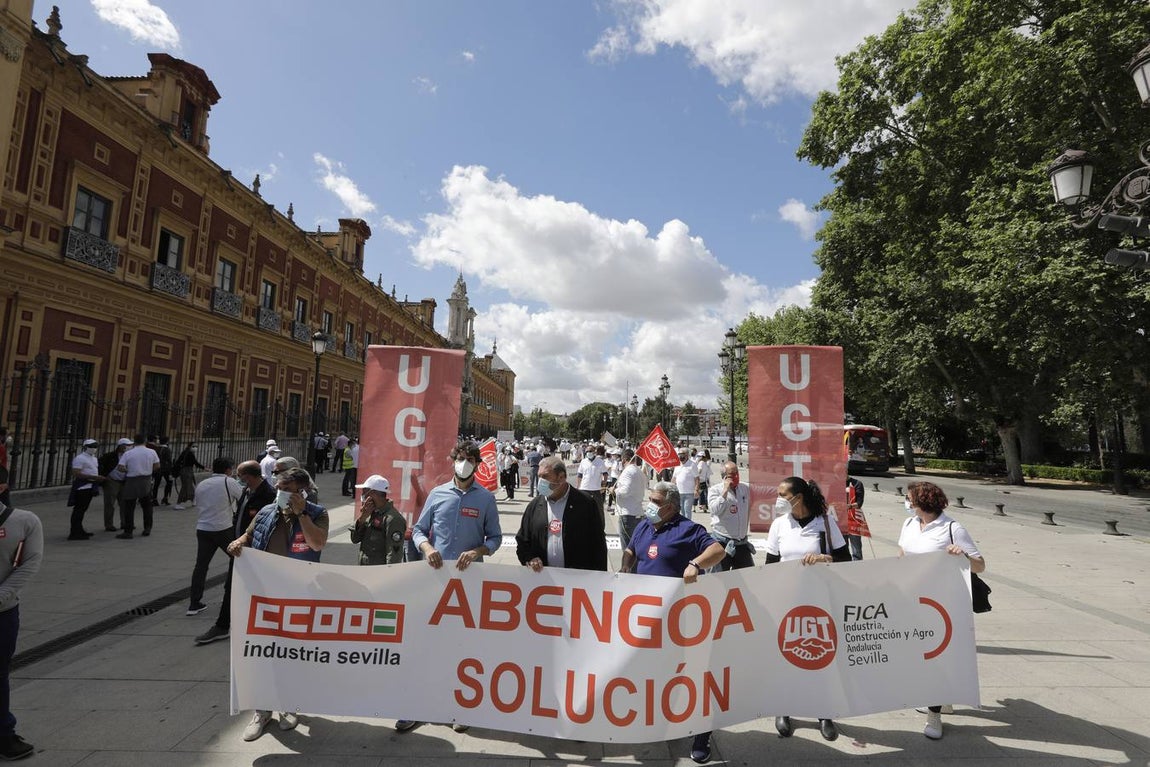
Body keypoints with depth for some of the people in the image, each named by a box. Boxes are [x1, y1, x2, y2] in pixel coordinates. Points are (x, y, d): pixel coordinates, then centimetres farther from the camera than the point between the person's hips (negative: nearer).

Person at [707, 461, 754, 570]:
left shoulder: (746, 488, 7)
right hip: (722, 543, -5)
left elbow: (749, 510, 21)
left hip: (742, 542, 5)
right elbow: (715, 510, -24)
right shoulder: (715, 490, -7)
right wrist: (725, 490, -21)